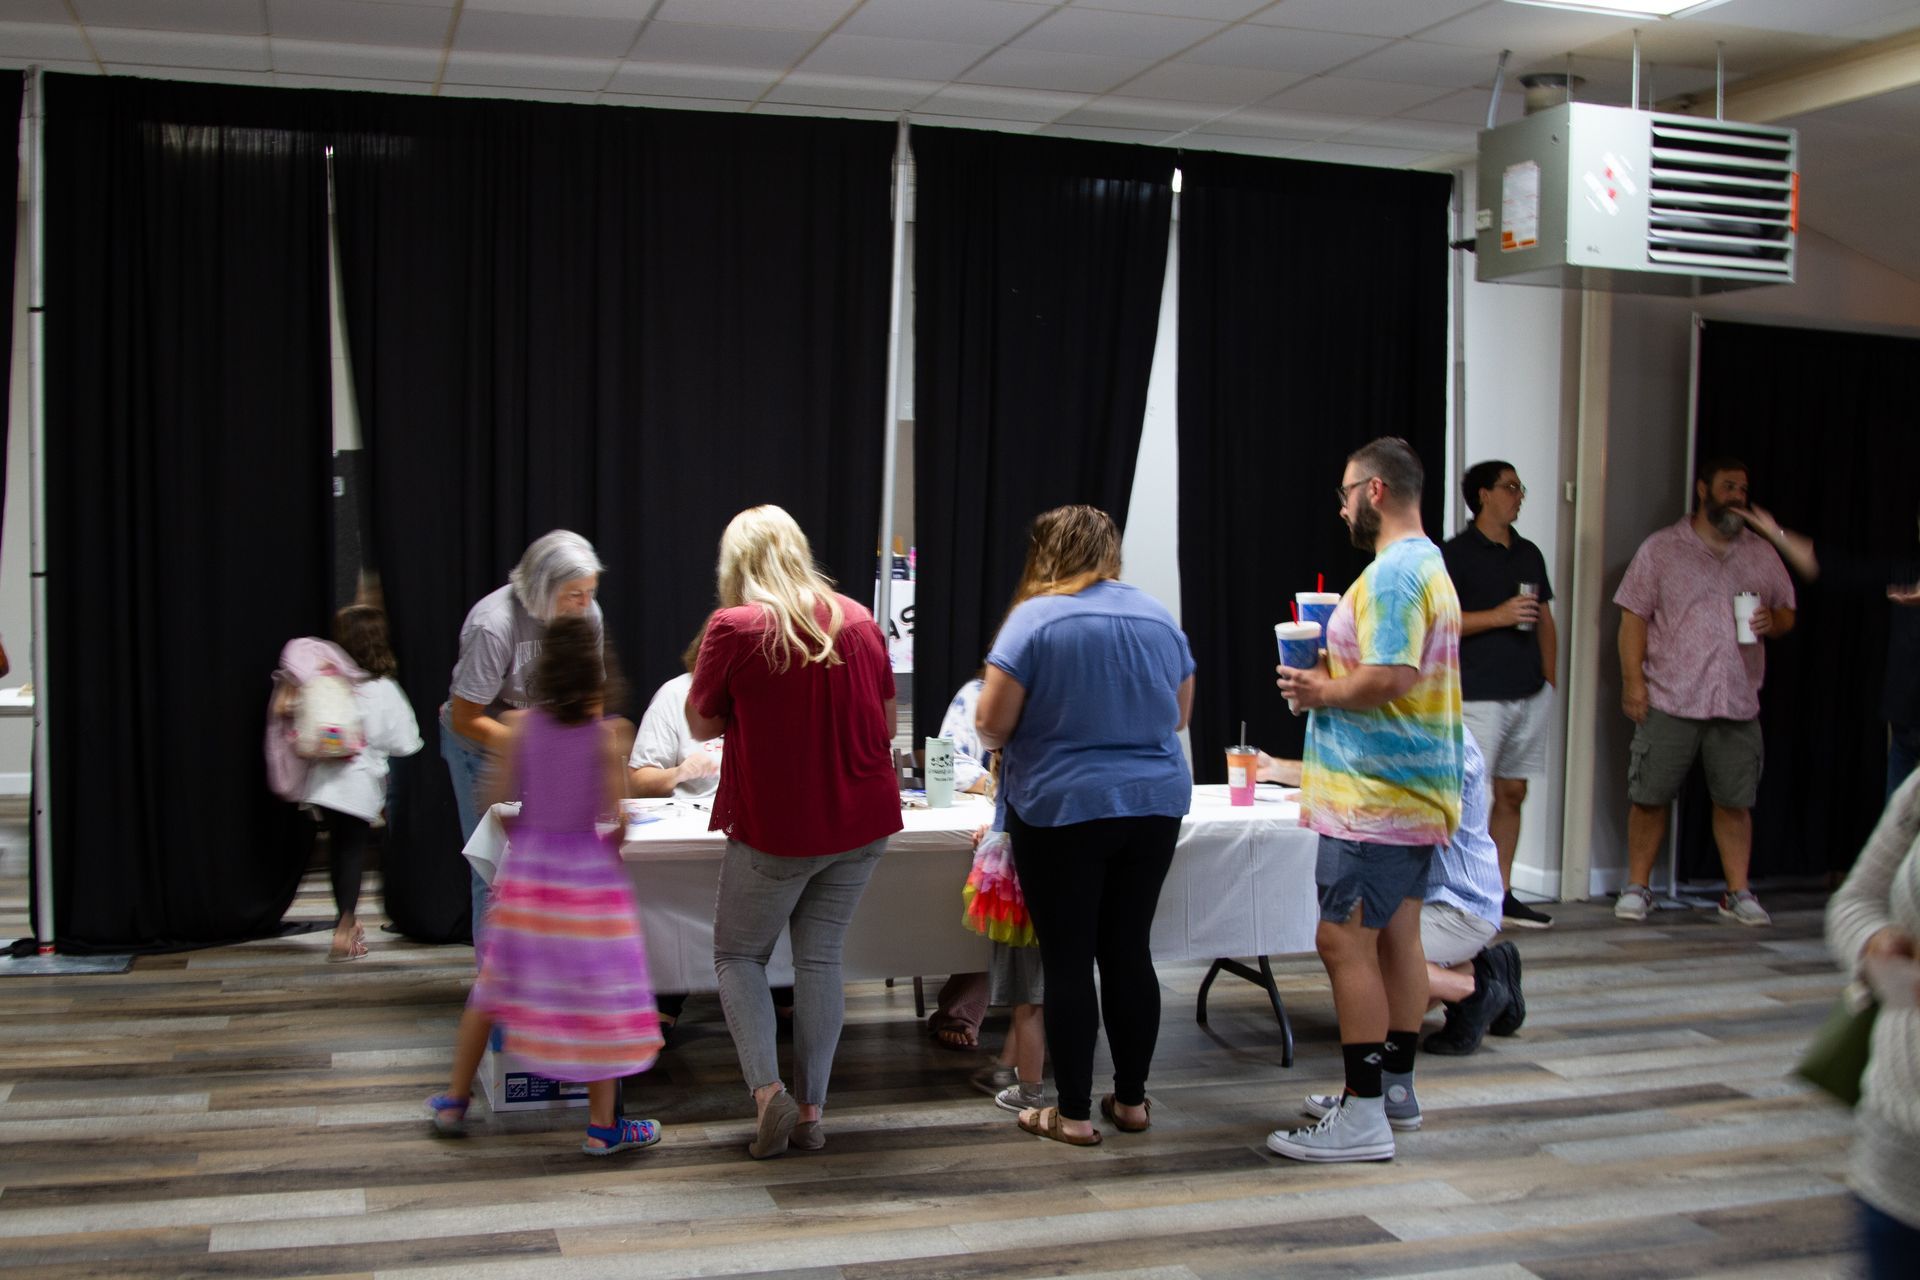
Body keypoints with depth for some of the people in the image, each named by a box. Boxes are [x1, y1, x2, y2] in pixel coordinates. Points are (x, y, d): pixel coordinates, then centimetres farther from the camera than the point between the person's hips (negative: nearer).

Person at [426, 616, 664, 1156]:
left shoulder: (522, 725, -3)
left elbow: (500, 794, 3)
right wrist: (612, 853, 6)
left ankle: (455, 1100, 28)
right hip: (588, 866, -4)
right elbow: (616, 813, -13)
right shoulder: (608, 732, -11)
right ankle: (602, 1125, 9)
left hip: (527, 867, 4)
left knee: (496, 984, 18)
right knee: (602, 995, 5)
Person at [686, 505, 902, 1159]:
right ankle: (812, 1112, 13)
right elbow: (886, 724, 10)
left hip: (776, 828, -4)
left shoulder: (734, 627, -12)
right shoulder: (859, 620, 2)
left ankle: (767, 1090, -5)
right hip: (862, 821, 4)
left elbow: (702, 725, 0)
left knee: (739, 955, 13)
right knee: (820, 958, 13)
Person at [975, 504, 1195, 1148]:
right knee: (1129, 953, 12)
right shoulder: (1159, 617, 6)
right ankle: (1131, 1100, 20)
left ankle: (1073, 1112, 8)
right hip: (1154, 806, 5)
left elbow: (991, 722, -12)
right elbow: (1179, 715, 16)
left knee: (1068, 960, 2)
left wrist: (999, 743, 9)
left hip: (1062, 810, -5)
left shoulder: (1036, 618, -10)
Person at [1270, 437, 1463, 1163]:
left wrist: (1323, 691, -11)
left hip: (1375, 799, -11)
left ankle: (1362, 1117, -7)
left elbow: (1392, 677, -27)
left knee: (1345, 942, -9)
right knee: (1397, 937, 17)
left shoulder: (1393, 572, -17)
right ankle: (1395, 1082, 28)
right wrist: (1339, 671, 10)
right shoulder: (1430, 565, 17)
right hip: (1412, 792, 11)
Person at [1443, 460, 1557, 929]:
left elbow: (1544, 620, 22)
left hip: (1529, 695, 7)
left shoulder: (1529, 554, 16)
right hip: (1478, 695, -7)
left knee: (1512, 794, 10)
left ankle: (1501, 894, 17)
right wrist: (1498, 616, -17)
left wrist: (1548, 678, 13)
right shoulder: (1455, 554, -5)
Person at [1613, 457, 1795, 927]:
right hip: (1669, 699, -3)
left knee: (1735, 799, 5)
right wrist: (1633, 680, -9)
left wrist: (1772, 622, -5)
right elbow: (1634, 616, -1)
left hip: (1738, 702, 3)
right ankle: (1637, 888, 10)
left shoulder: (1762, 555, 14)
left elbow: (1788, 612, 20)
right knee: (1650, 795, -1)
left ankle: (1739, 892, 14)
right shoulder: (1661, 549, 3)